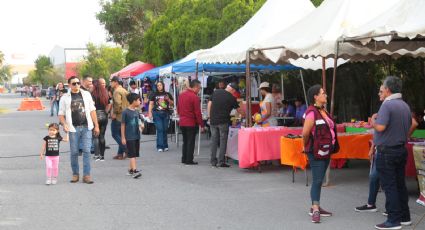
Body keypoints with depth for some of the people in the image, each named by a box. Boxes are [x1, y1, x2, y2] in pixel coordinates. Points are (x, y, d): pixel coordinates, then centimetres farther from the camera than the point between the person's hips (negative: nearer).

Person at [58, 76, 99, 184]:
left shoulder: (86, 94, 9)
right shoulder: (65, 98, 5)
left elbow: (92, 110, 10)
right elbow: (61, 114, 4)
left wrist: (96, 125, 7)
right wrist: (64, 124, -15)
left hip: (86, 127, 1)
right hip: (73, 128, -1)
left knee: (86, 151, -4)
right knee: (74, 152, 4)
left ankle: (86, 175, 0)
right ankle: (75, 174, 17)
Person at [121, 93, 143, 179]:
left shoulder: (136, 111, 9)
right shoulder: (126, 112, -11)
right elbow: (123, 125, -8)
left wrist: (140, 125, -1)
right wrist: (123, 137, -9)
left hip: (137, 136, 7)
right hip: (129, 137, -7)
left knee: (134, 154, 11)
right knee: (132, 155, -9)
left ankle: (131, 170, 20)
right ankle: (134, 170, -14)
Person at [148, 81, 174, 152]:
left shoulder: (167, 94, 9)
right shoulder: (154, 94, 5)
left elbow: (172, 104, 13)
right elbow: (151, 104, 4)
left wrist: (168, 99, -6)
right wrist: (150, 113, -7)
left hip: (166, 114, 2)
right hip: (157, 114, -2)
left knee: (165, 130, 7)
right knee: (159, 129, -8)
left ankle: (165, 146, 16)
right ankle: (160, 146, -5)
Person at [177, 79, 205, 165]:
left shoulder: (181, 95, 7)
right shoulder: (195, 97, -16)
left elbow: (178, 109, 16)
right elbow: (198, 112, -15)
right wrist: (201, 125, -9)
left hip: (182, 122, 7)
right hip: (191, 123, -7)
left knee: (185, 141, 16)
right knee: (191, 142, 0)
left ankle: (184, 159, 20)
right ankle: (189, 160, 2)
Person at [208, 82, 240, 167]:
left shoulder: (216, 92, 7)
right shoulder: (231, 98, -4)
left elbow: (209, 104, 7)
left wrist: (209, 116, 12)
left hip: (213, 121, 5)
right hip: (223, 121, -4)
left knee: (214, 140, 9)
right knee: (223, 141, 2)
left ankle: (213, 161, 12)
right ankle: (221, 162, 0)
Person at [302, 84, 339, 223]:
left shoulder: (324, 111, 11)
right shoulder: (312, 113, -17)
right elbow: (305, 133, -19)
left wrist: (331, 148, 15)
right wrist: (307, 147, -4)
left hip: (326, 151, 9)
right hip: (316, 152, -9)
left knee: (319, 180, 14)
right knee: (317, 180, -9)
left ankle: (315, 207, 23)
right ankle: (315, 210, -7)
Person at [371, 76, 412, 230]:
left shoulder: (387, 105, -17)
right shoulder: (405, 106, 9)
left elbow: (380, 127, -27)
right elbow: (409, 126, 19)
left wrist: (373, 120, -7)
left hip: (386, 152, -8)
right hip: (401, 149, 8)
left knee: (389, 186, -3)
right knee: (400, 184, 15)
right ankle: (404, 217, 22)